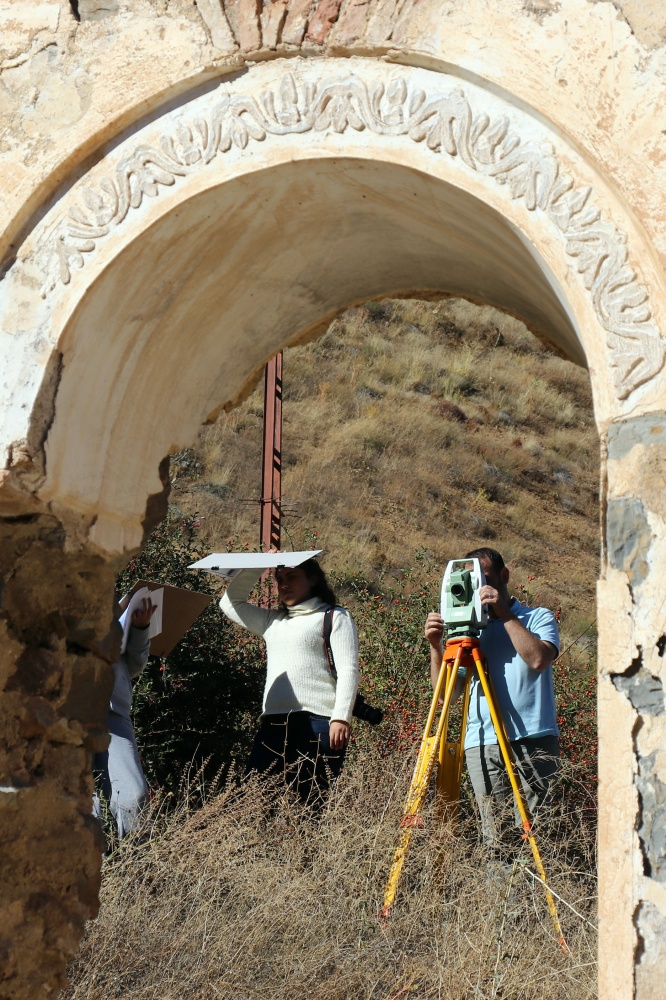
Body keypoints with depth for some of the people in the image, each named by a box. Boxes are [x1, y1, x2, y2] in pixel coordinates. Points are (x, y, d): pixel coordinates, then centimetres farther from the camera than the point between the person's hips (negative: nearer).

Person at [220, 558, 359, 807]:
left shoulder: (335, 617, 8)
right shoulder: (272, 620, 26)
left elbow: (348, 670, -2)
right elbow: (230, 603, 31)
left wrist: (341, 717, -14)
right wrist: (254, 568, 20)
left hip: (318, 721, -6)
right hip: (274, 723, 6)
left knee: (312, 802, -11)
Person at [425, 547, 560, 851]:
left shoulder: (538, 618, 9)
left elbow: (538, 658, -13)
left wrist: (505, 614, -11)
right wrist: (435, 645, -2)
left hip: (534, 741, -2)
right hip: (482, 744, 3)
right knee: (494, 838, -1)